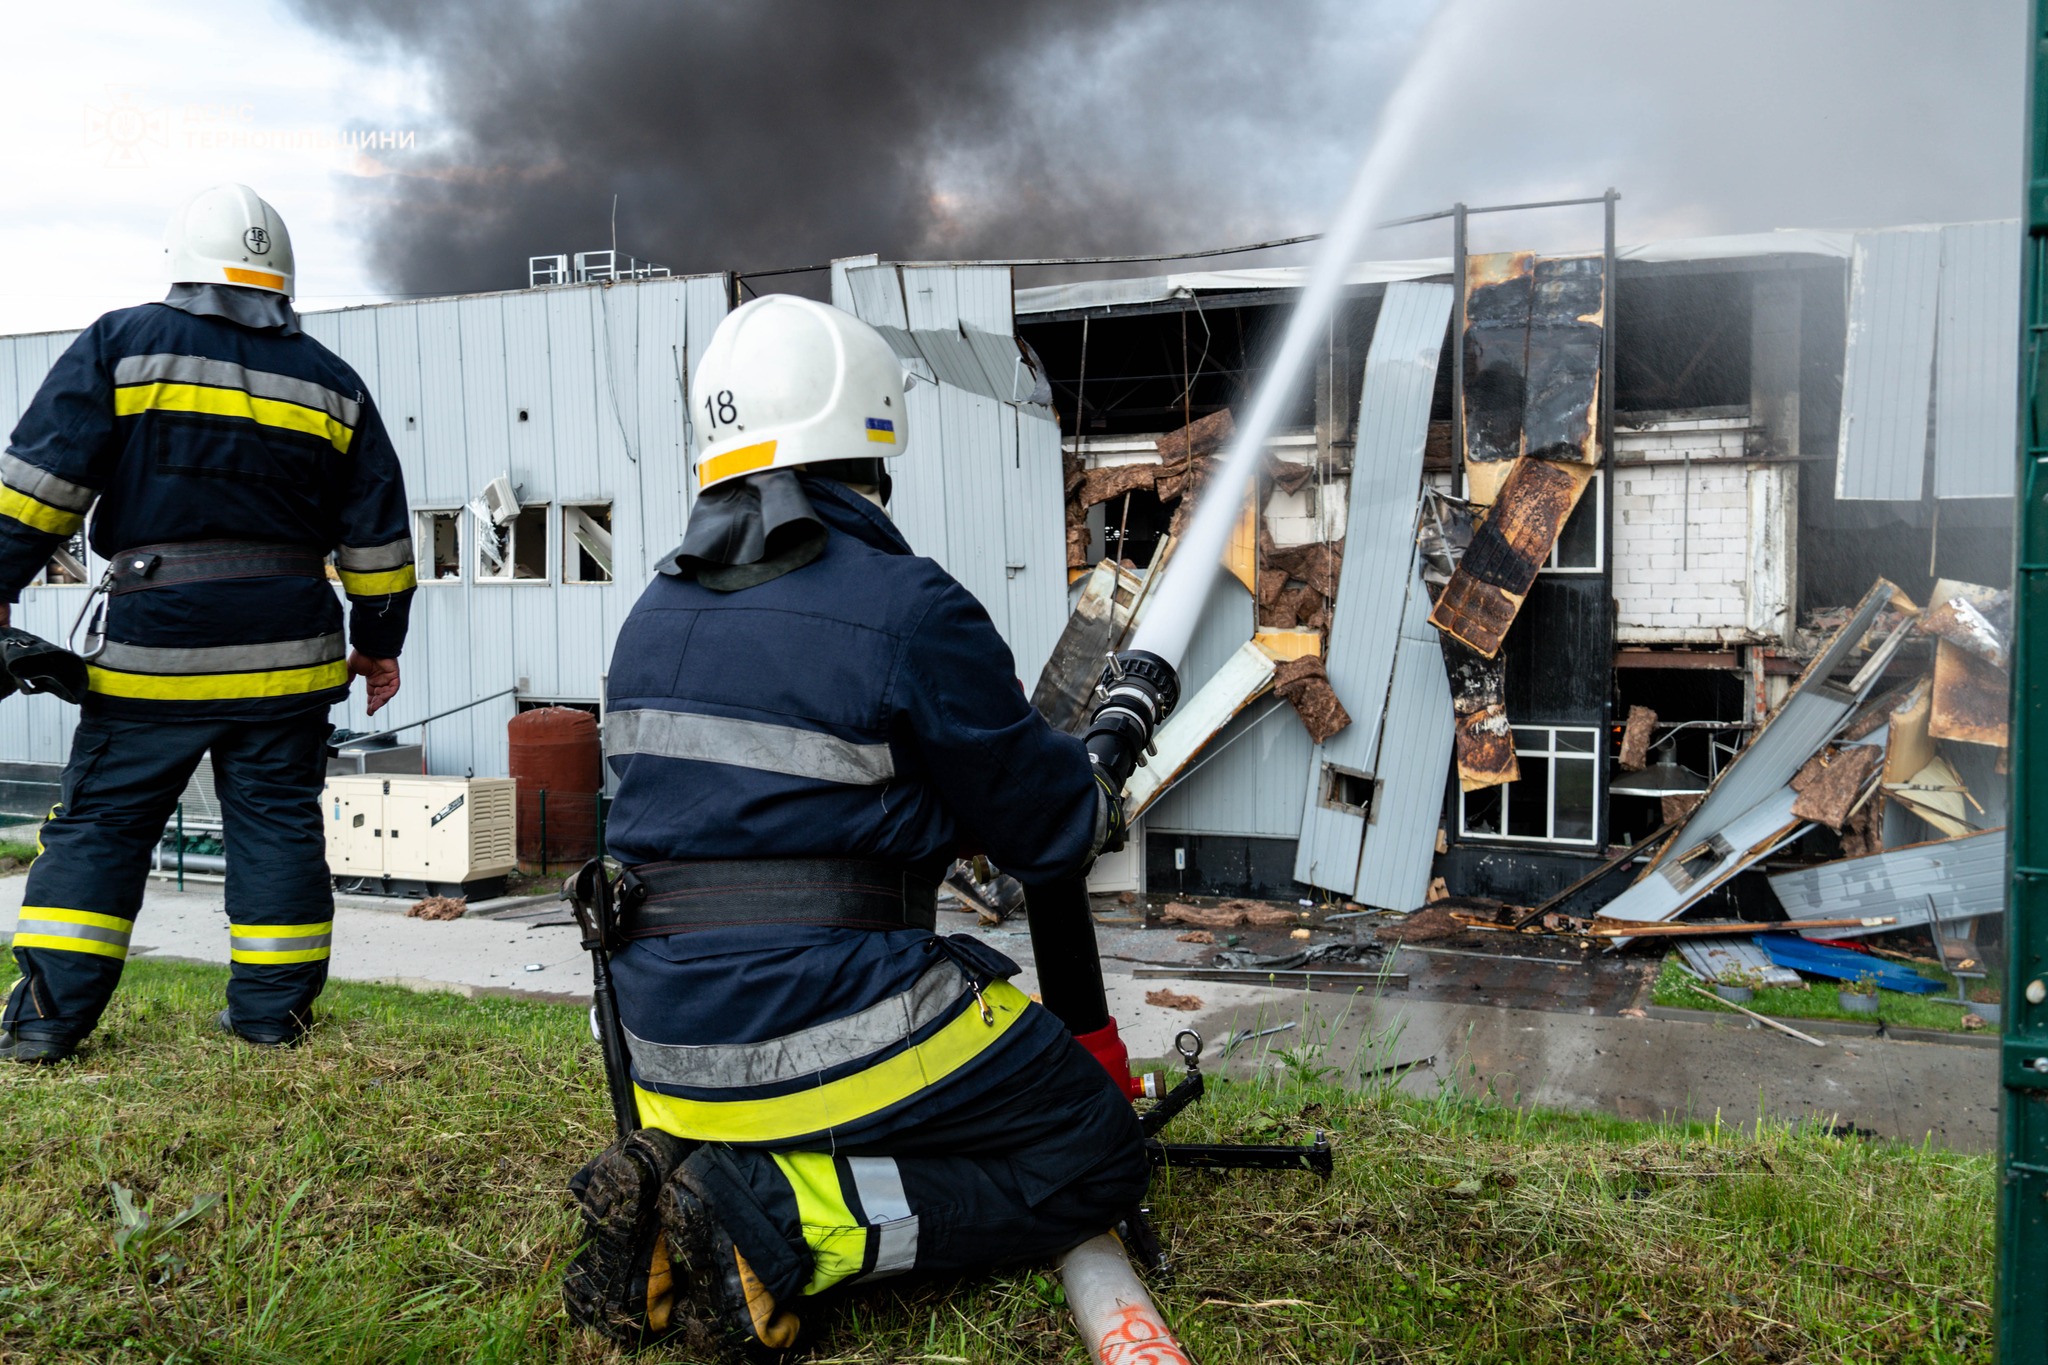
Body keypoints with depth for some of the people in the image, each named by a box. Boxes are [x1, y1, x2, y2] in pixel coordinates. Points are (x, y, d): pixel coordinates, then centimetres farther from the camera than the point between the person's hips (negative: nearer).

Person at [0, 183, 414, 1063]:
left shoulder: (120, 346, 2)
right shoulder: (331, 382, 10)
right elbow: (375, 530, 11)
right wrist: (380, 641, 17)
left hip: (152, 644, -2)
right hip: (286, 651, 2)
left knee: (99, 822, 6)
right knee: (278, 823, 8)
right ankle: (271, 1009, 12)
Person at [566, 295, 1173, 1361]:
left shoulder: (653, 620, 9)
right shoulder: (909, 610, -13)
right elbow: (1044, 825, -3)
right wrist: (1105, 804, 22)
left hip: (671, 1051, 8)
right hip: (828, 1029, -7)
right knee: (1097, 1155, 10)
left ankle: (673, 1171, 6)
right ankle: (781, 1224, -9)